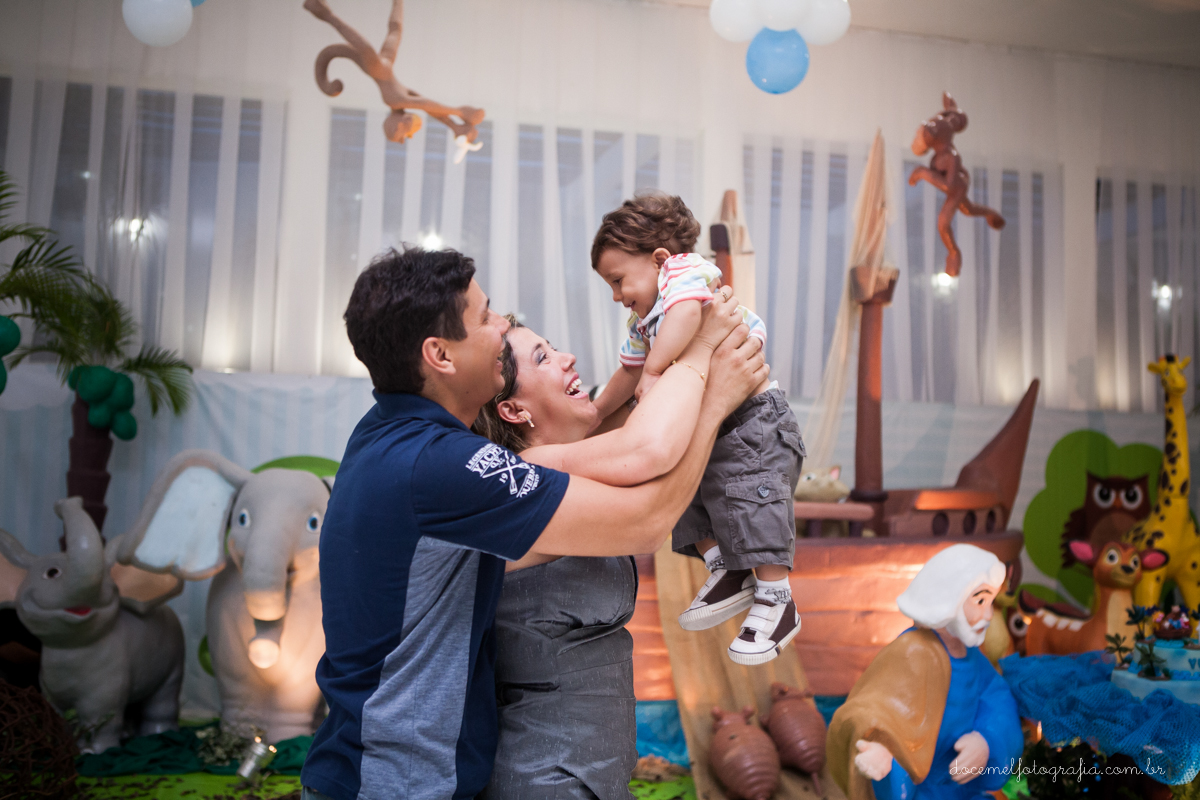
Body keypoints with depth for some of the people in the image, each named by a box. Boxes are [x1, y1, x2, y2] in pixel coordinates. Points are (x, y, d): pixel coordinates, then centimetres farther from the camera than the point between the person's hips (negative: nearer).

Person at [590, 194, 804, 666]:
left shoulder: (687, 272, -15)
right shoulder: (643, 321, 13)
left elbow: (686, 313, -37)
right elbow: (630, 373, 24)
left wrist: (654, 370, -41)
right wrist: (593, 414, 27)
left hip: (751, 419, -10)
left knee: (753, 511, -9)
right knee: (690, 499, 14)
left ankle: (776, 602, 4)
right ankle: (726, 573, 29)